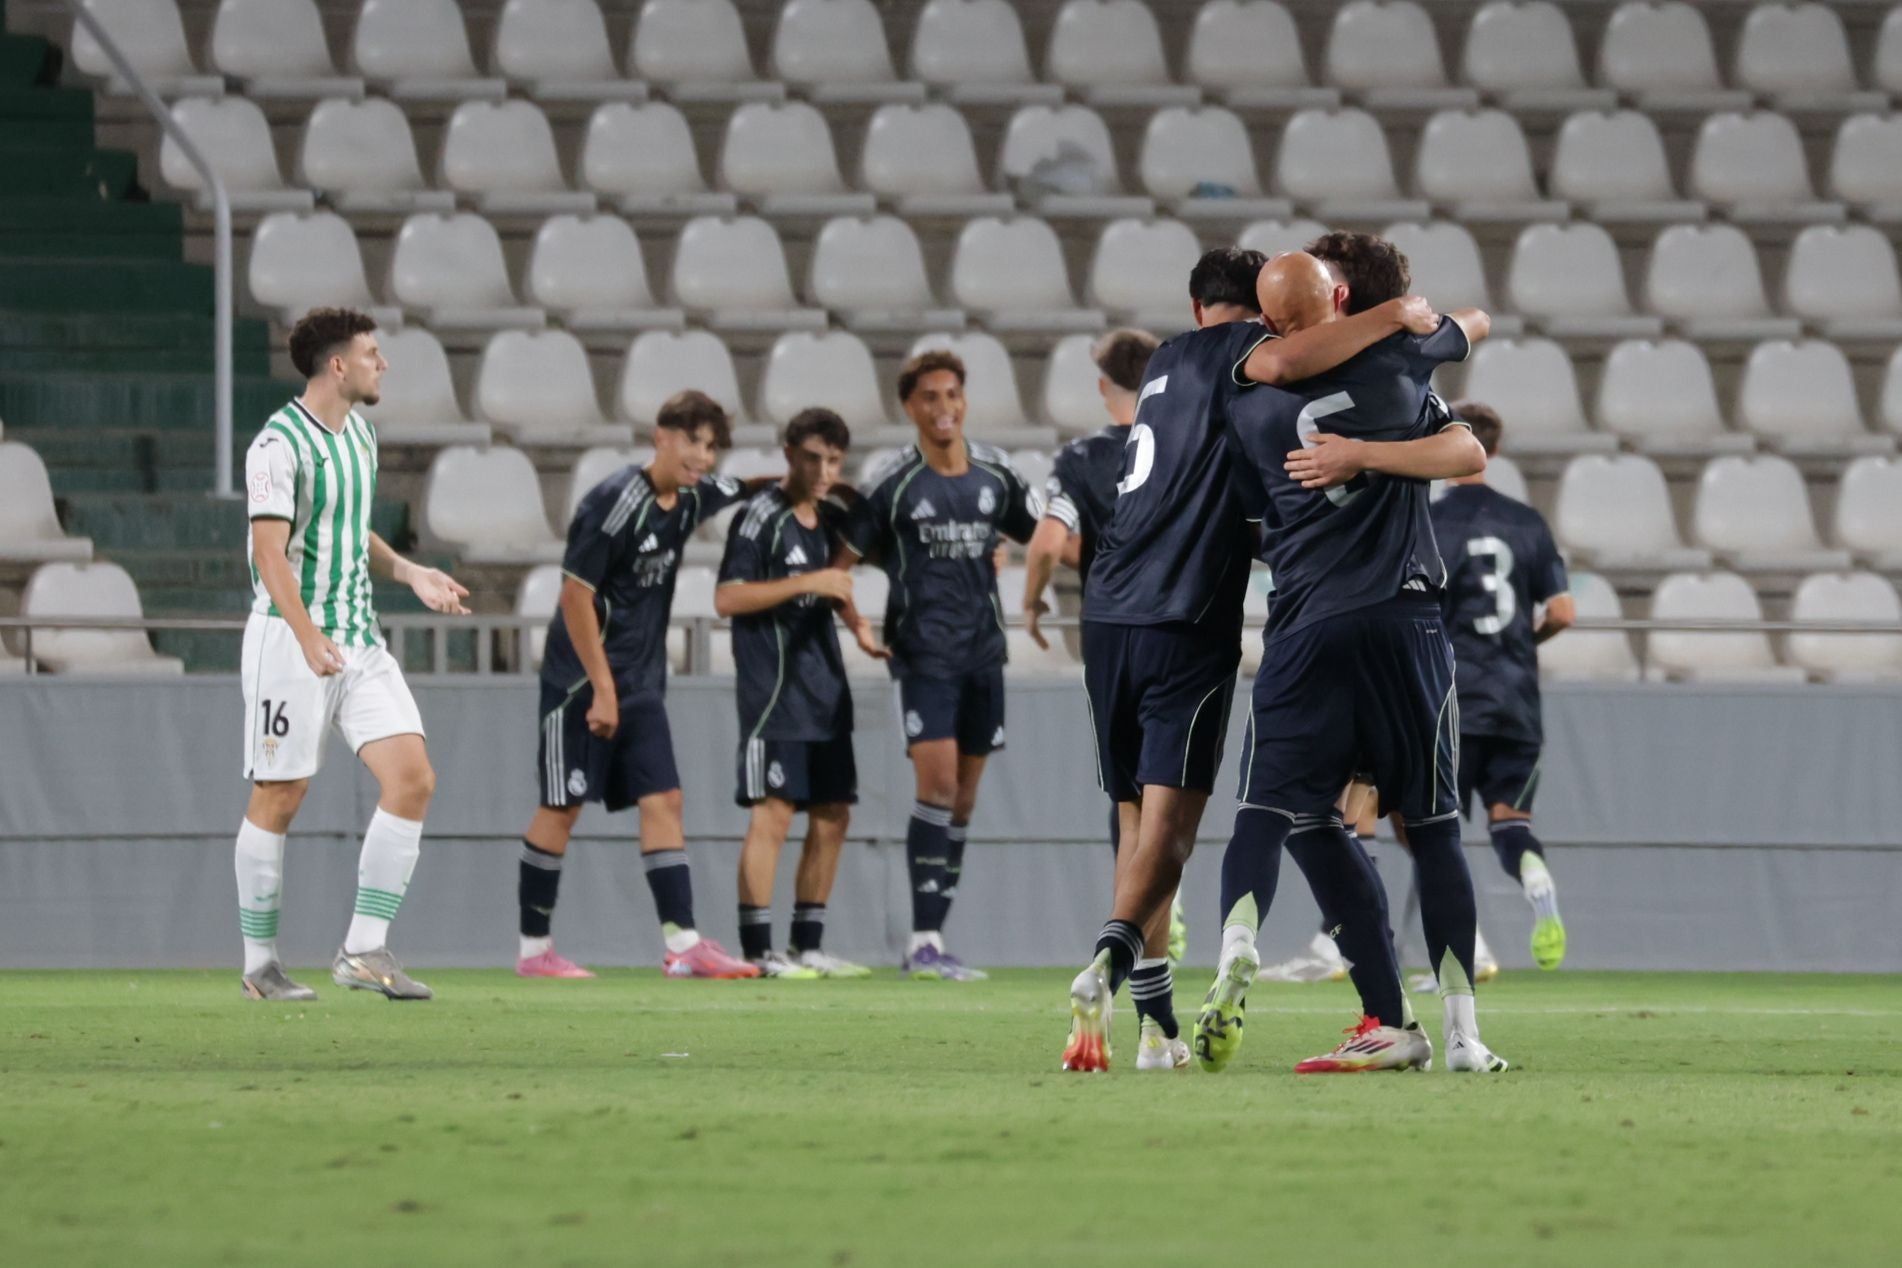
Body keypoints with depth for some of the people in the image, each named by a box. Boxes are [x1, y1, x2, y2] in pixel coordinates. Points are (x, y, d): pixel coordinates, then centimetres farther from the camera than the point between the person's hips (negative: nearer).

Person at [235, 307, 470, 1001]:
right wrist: (310, 639, -31)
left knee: (413, 778, -6)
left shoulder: (359, 433, 14)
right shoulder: (279, 445, -14)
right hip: (290, 637, -8)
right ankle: (260, 963, 11)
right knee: (279, 796, -1)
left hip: (359, 639, 8)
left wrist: (409, 573, 12)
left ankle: (363, 950, -3)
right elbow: (271, 554, -21)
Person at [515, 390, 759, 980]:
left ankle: (683, 943, -5)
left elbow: (740, 489, 30)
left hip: (641, 684, 7)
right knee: (561, 807, -1)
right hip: (580, 679, -7)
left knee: (662, 801, -1)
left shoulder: (692, 498, 5)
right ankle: (533, 948, 6)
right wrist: (602, 688, -19)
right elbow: (575, 595, -18)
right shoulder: (615, 502, -18)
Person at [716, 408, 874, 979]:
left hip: (825, 691, 8)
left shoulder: (832, 519, 14)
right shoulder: (761, 515, -9)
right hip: (773, 690, -8)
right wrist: (808, 584, -19)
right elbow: (726, 598, -16)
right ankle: (758, 951, -9)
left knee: (832, 817, 8)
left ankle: (807, 947, 15)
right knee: (772, 813, -11)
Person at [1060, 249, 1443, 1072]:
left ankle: (1156, 1021, 9)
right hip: (1186, 625, -7)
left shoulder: (1167, 363, 21)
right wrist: (1396, 317, -18)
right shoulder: (1232, 349, 0)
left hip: (1109, 619, 7)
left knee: (1140, 823, 11)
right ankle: (1110, 962, -33)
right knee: (1169, 824, -10)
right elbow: (1276, 362, -23)